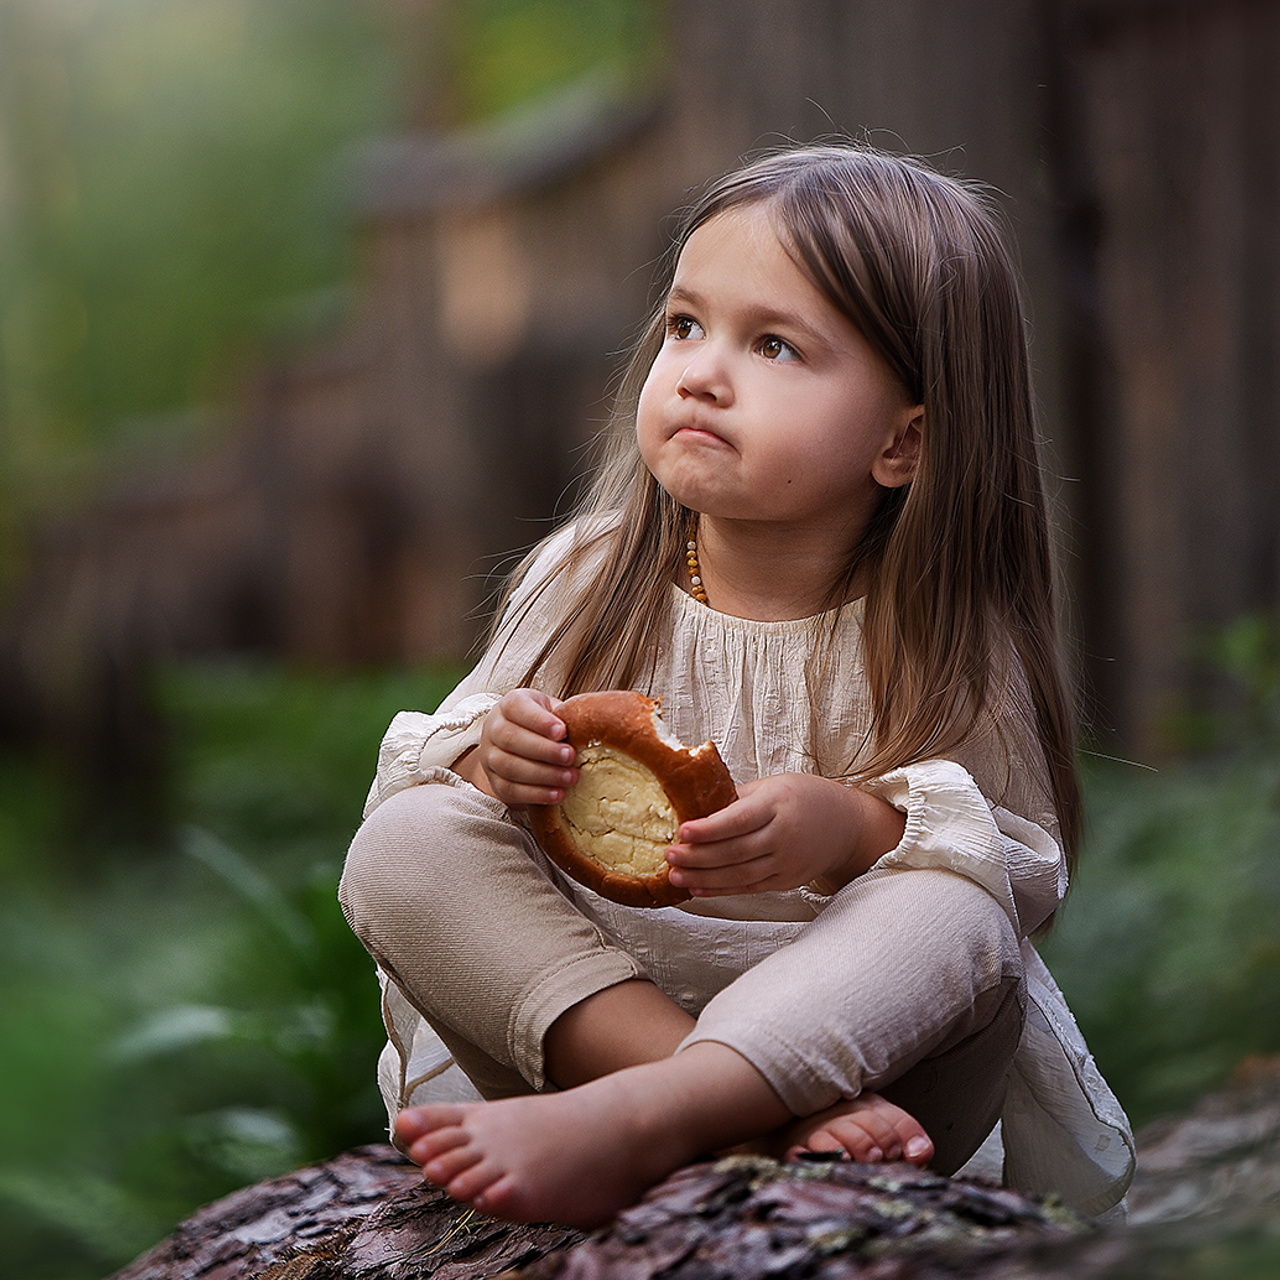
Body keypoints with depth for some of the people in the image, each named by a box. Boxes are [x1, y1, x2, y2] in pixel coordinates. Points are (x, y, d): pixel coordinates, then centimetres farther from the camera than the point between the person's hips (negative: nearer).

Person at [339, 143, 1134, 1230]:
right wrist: (489, 753, -19)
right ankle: (764, 1114, -35)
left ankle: (620, 1124, -48)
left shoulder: (943, 646, -6)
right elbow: (416, 770, 6)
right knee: (401, 844, -21)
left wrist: (856, 827, -27)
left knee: (959, 917, -32)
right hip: (578, 1005, 3)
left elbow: (1030, 871, -8)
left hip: (850, 1021, -2)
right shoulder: (582, 579, 1)